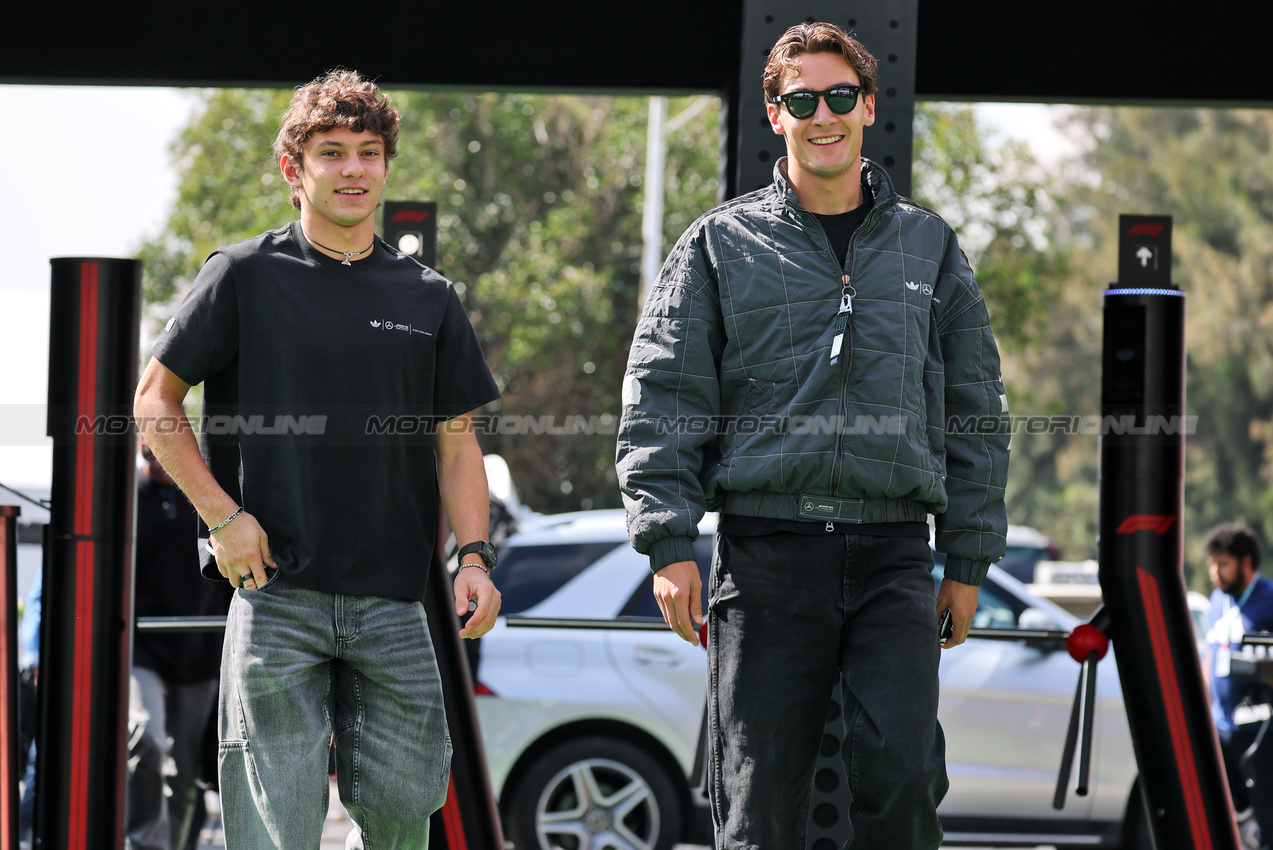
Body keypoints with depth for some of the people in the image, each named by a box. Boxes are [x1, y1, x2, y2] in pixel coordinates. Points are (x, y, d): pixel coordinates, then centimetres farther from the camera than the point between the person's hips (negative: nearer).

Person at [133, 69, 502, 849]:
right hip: (276, 592, -3)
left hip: (390, 601, 3)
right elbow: (155, 403, 5)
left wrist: (475, 555, -2)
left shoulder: (429, 299, 11)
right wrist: (221, 515, -5)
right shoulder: (247, 277, 2)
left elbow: (456, 441, 13)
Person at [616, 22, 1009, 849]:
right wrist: (669, 543, -5)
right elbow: (662, 400, 5)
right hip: (766, 555, -1)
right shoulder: (722, 244, 8)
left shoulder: (928, 245, 13)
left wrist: (969, 560, 12)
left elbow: (975, 412, 16)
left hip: (893, 560, 1)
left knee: (903, 775, -13)